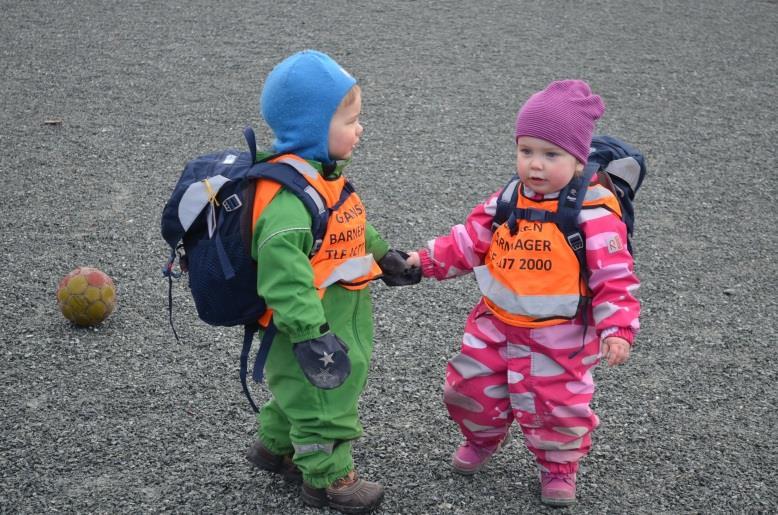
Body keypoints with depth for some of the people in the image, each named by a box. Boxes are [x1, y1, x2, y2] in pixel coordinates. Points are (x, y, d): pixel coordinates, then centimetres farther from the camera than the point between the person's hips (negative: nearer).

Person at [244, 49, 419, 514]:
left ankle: (276, 446, 47)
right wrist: (309, 332, -40)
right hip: (314, 321, -10)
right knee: (324, 395, 7)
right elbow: (282, 261, -38)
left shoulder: (324, 173, 5)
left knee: (305, 390, 27)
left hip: (342, 313, 10)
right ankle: (328, 476, 25)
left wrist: (382, 255, 23)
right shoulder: (290, 191, -30)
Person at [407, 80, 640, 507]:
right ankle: (482, 439, 45)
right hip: (496, 324, 5)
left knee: (557, 406, 8)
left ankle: (558, 466, 36)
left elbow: (614, 278, -16)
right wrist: (428, 259, -1)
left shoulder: (594, 214, -18)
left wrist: (617, 329, -24)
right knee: (470, 387, 15)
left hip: (559, 339, -5)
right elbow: (470, 240, 8)